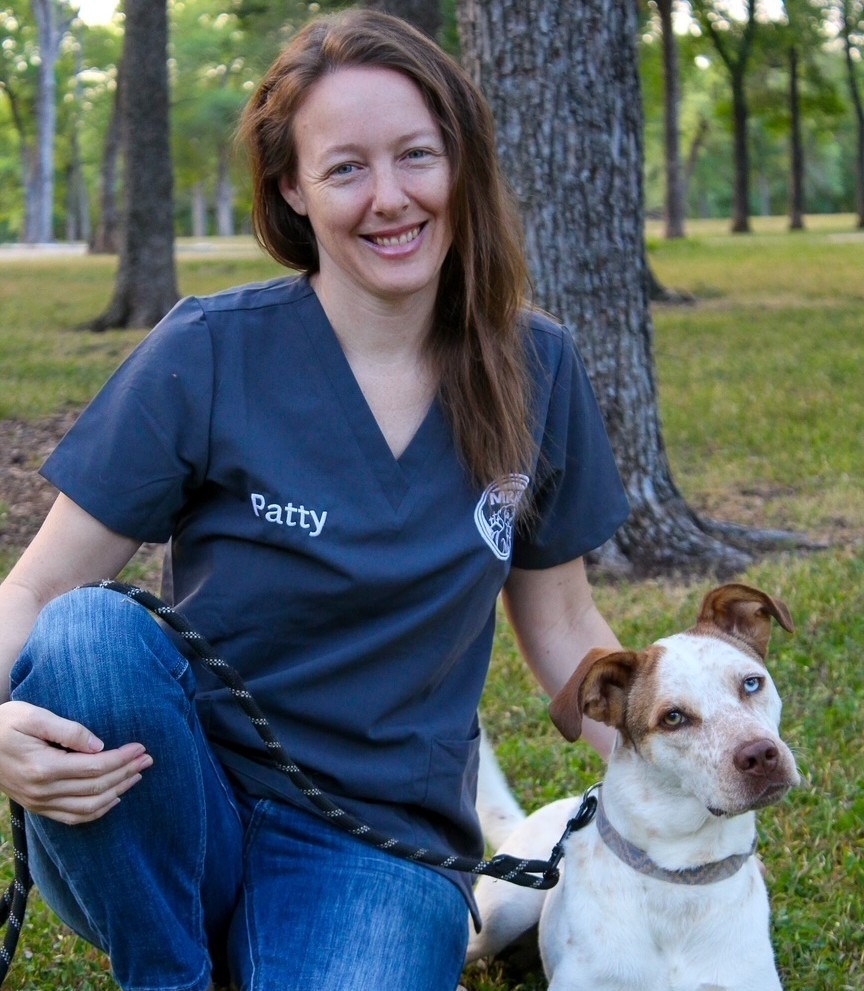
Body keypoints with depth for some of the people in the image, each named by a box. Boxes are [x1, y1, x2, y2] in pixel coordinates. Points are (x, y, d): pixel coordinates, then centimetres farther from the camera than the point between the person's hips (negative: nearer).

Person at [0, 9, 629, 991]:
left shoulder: (535, 372, 0)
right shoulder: (208, 355, -10)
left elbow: (561, 625, 11)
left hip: (379, 841, 1)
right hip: (171, 822, 0)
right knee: (88, 631, -31)